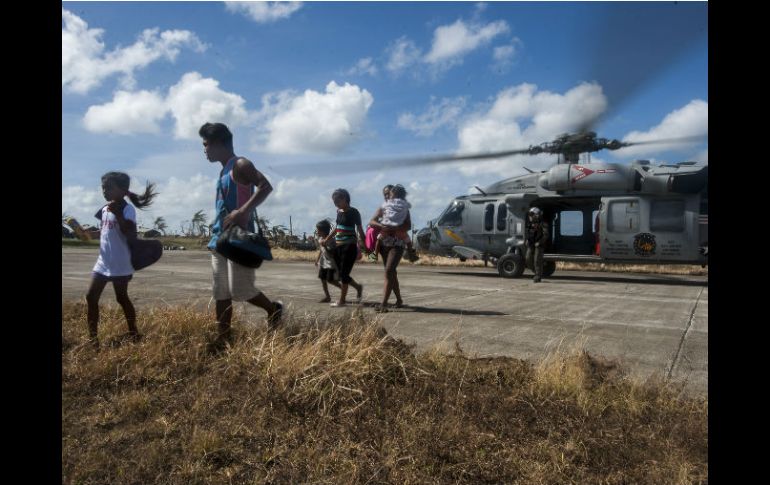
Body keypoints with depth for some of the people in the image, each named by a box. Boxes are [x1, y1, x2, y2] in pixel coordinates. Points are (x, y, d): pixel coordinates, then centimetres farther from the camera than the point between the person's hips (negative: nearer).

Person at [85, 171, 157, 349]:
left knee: (121, 298, 4)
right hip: (102, 262, 8)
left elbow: (131, 236, -25)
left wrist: (118, 214, -29)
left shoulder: (127, 209, -14)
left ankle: (133, 332, 21)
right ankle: (92, 337, 12)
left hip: (120, 264, -8)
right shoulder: (105, 209, 11)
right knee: (91, 297, 5)